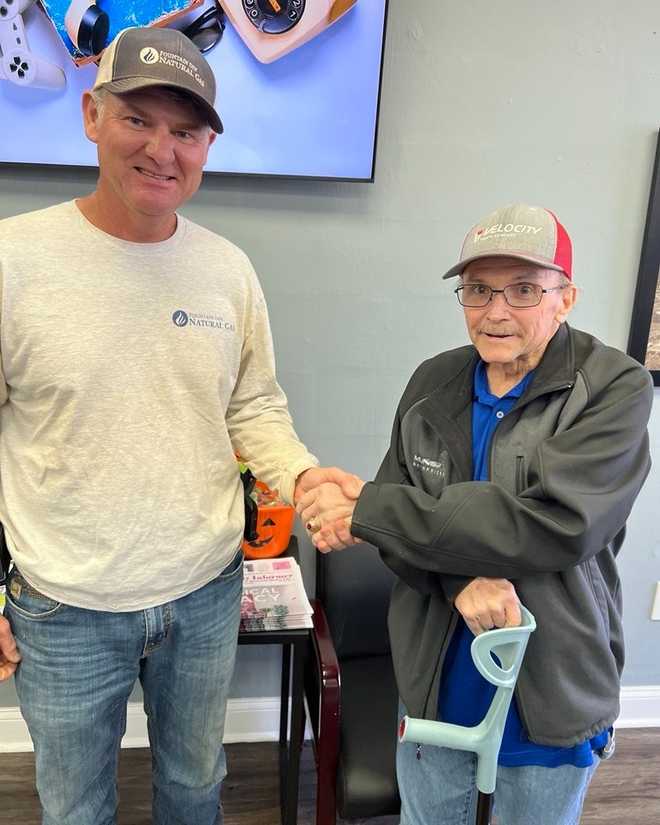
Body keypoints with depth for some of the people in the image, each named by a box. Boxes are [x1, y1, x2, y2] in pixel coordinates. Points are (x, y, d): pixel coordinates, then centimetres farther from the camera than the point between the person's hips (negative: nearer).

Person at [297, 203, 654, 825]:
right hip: (435, 679, 3)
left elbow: (554, 525, -27)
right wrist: (462, 581, -25)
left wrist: (365, 511, -25)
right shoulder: (434, 383, -2)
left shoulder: (614, 389, -14)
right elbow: (404, 519, -3)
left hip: (552, 691, -3)